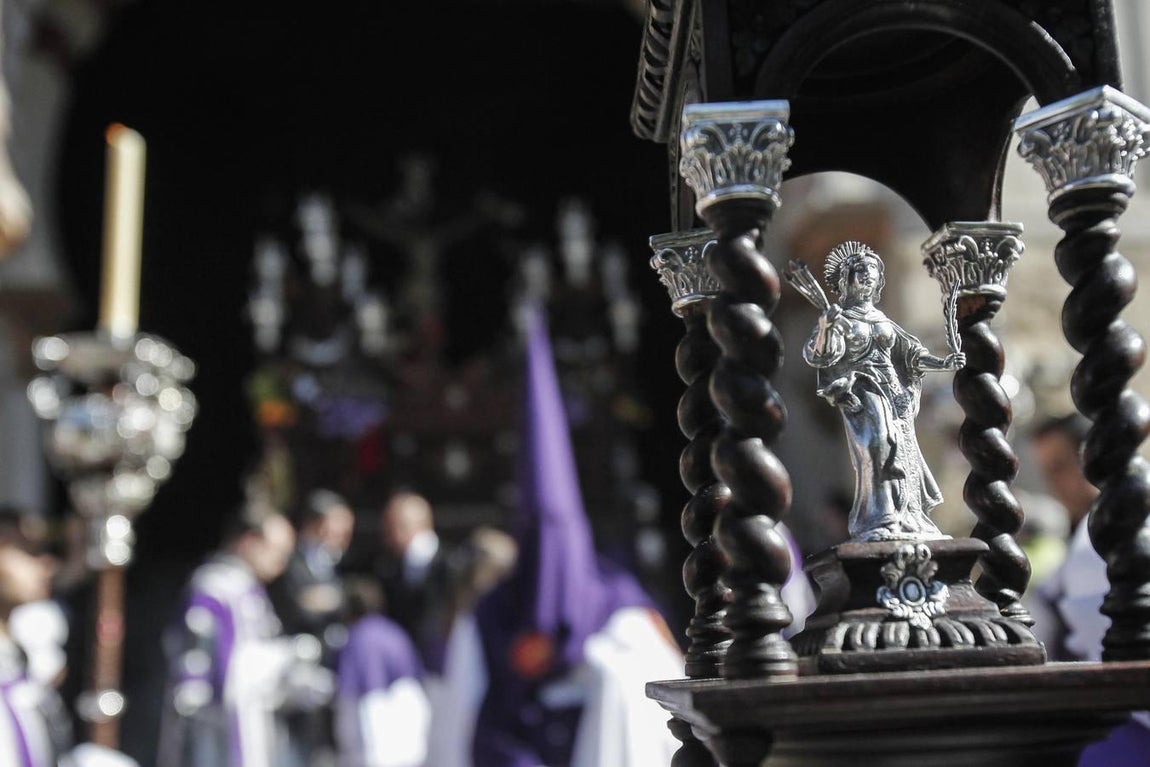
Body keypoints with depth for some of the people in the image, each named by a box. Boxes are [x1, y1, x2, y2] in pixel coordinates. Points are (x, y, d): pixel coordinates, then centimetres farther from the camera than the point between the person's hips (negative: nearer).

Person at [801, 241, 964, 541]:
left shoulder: (883, 322, 20)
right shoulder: (840, 320, 2)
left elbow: (910, 352, 22)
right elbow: (818, 356, -12)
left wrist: (943, 362, 8)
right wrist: (824, 328, -31)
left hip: (894, 393, 6)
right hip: (861, 394, -6)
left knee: (903, 453, 2)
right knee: (877, 447, -22)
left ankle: (908, 519, 9)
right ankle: (878, 521, -22)